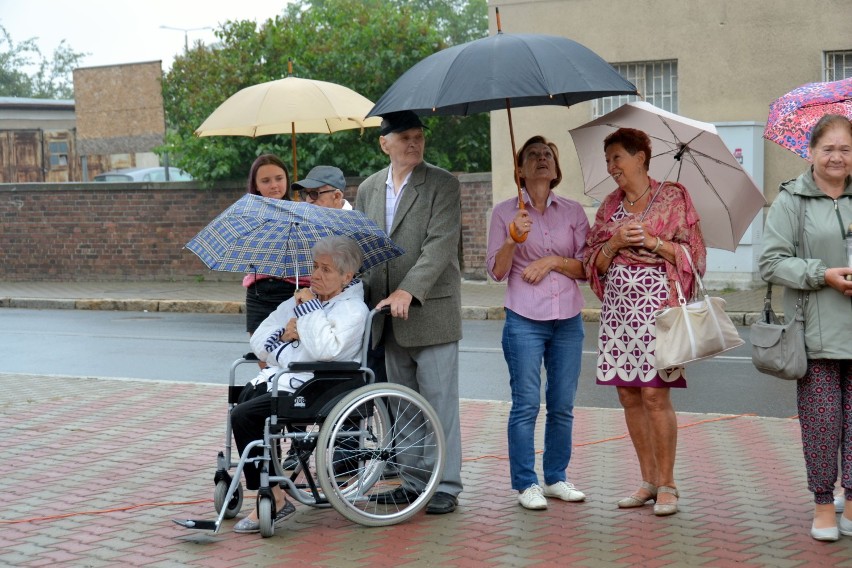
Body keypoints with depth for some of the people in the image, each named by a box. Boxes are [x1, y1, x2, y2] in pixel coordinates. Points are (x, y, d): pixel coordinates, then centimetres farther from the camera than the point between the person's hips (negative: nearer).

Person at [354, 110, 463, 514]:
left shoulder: (442, 184, -5)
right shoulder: (368, 189, 12)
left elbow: (440, 243, -16)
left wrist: (407, 291, -25)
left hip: (431, 312, -5)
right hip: (388, 317, 6)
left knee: (439, 402, -2)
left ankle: (445, 485, 7)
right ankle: (414, 480, 22)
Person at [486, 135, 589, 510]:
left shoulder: (573, 212, 10)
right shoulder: (505, 212, 5)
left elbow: (587, 268, 6)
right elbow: (497, 271, 0)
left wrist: (554, 261, -10)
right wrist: (513, 239, -16)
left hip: (568, 320, 3)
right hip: (525, 320, -3)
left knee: (563, 406, 6)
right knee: (526, 404, -4)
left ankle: (556, 478, 18)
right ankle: (525, 484, 4)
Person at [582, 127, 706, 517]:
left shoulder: (672, 199, 2)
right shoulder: (610, 206, 16)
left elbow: (693, 253, -1)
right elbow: (595, 264, 13)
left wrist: (652, 241, -12)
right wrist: (615, 243, -5)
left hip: (657, 303, -5)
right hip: (617, 307, 5)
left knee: (654, 394, -9)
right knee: (628, 395, 6)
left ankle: (667, 484, 1)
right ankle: (649, 481, 16)